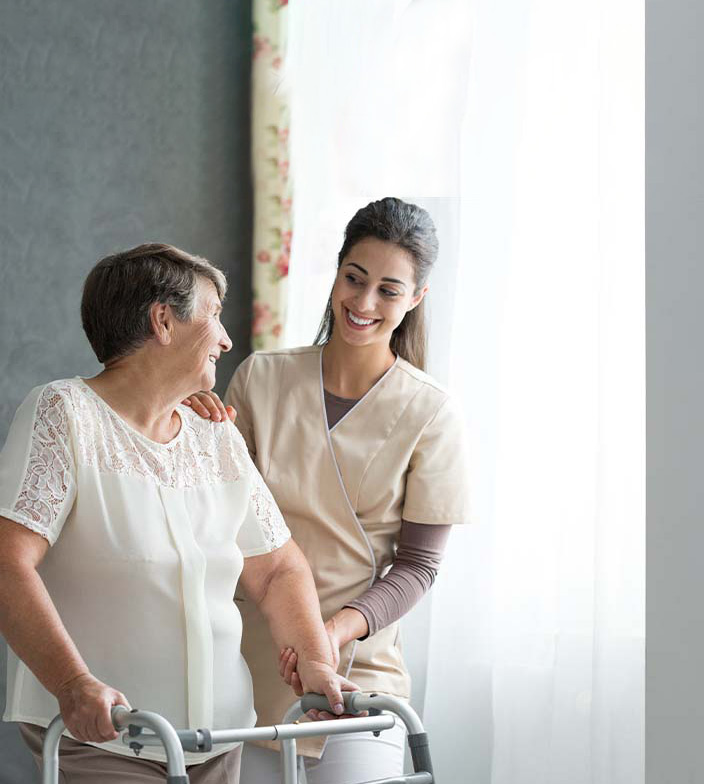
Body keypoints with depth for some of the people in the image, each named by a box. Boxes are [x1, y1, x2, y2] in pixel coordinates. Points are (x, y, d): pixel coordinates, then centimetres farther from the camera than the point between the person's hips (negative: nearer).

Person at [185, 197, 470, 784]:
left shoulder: (429, 414, -5)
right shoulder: (261, 378, 2)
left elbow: (418, 563, -3)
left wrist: (341, 626, -19)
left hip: (358, 666, -2)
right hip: (248, 664, 2)